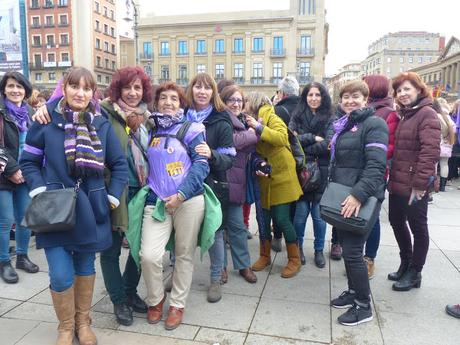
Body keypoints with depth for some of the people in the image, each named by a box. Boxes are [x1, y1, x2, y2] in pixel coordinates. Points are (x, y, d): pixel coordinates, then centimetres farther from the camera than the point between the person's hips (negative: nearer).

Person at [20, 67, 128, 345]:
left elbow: (120, 165, 6)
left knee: (86, 268, 14)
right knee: (61, 276, -3)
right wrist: (41, 192, -9)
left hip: (90, 210, 2)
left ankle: (83, 322, 36)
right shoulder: (47, 121, -3)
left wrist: (113, 197, -2)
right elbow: (29, 161, 3)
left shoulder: (102, 124, 2)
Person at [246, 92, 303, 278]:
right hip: (264, 178, 6)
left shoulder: (271, 118, -8)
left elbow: (282, 138, -25)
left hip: (281, 176, -6)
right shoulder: (251, 122, 10)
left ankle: (294, 260, 14)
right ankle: (265, 256, 27)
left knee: (282, 219, -3)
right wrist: (258, 164, -13)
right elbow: (254, 150, 6)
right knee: (264, 218, 10)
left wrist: (258, 127, -27)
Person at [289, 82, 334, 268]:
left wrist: (303, 149, -9)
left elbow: (327, 144, -10)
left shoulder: (329, 119, 3)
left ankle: (319, 250, 24)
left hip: (321, 171, 0)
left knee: (319, 213, 6)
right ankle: (298, 247, 26)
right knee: (301, 212, 4)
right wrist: (312, 138, -11)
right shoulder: (297, 116, 7)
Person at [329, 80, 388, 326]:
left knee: (352, 251, -6)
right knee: (346, 246, 15)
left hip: (361, 198, -8)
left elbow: (376, 165, -22)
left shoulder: (374, 124, -11)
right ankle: (353, 292, 32)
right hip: (343, 196, 8)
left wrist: (359, 194, -31)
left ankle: (363, 306, 11)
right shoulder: (343, 125, 15)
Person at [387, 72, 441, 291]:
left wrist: (420, 184, -22)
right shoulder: (404, 115, 14)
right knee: (396, 222, 17)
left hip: (414, 186, -8)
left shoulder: (427, 114, -11)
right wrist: (392, 178, 12)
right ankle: (405, 264, 35)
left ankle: (415, 273, 21)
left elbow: (430, 152, -19)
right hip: (397, 182, 8)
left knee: (417, 227, 6)